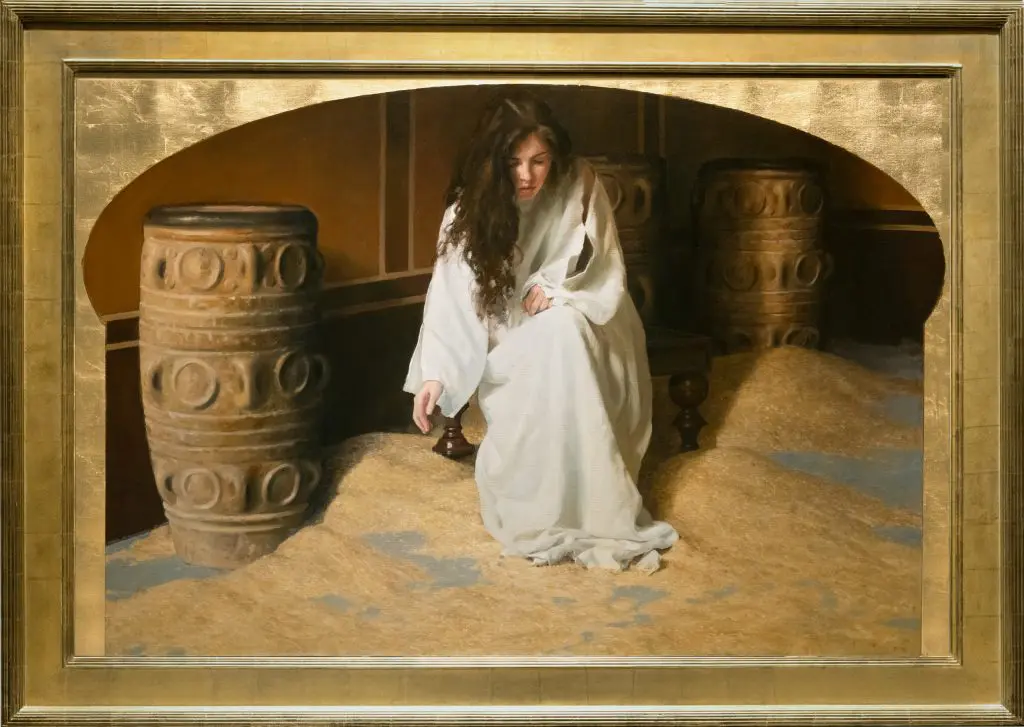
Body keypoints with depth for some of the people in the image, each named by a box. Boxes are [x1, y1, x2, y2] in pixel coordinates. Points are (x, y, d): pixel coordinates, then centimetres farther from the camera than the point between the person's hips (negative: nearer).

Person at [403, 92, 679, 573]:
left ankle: (588, 509, -33)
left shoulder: (580, 187, -13)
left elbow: (606, 276, -6)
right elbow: (452, 290, -17)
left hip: (578, 325, 0)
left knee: (560, 330, -35)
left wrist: (554, 291, -24)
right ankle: (540, 513, -29)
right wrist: (434, 372, -28)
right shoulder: (474, 201, -12)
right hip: (514, 343, 0)